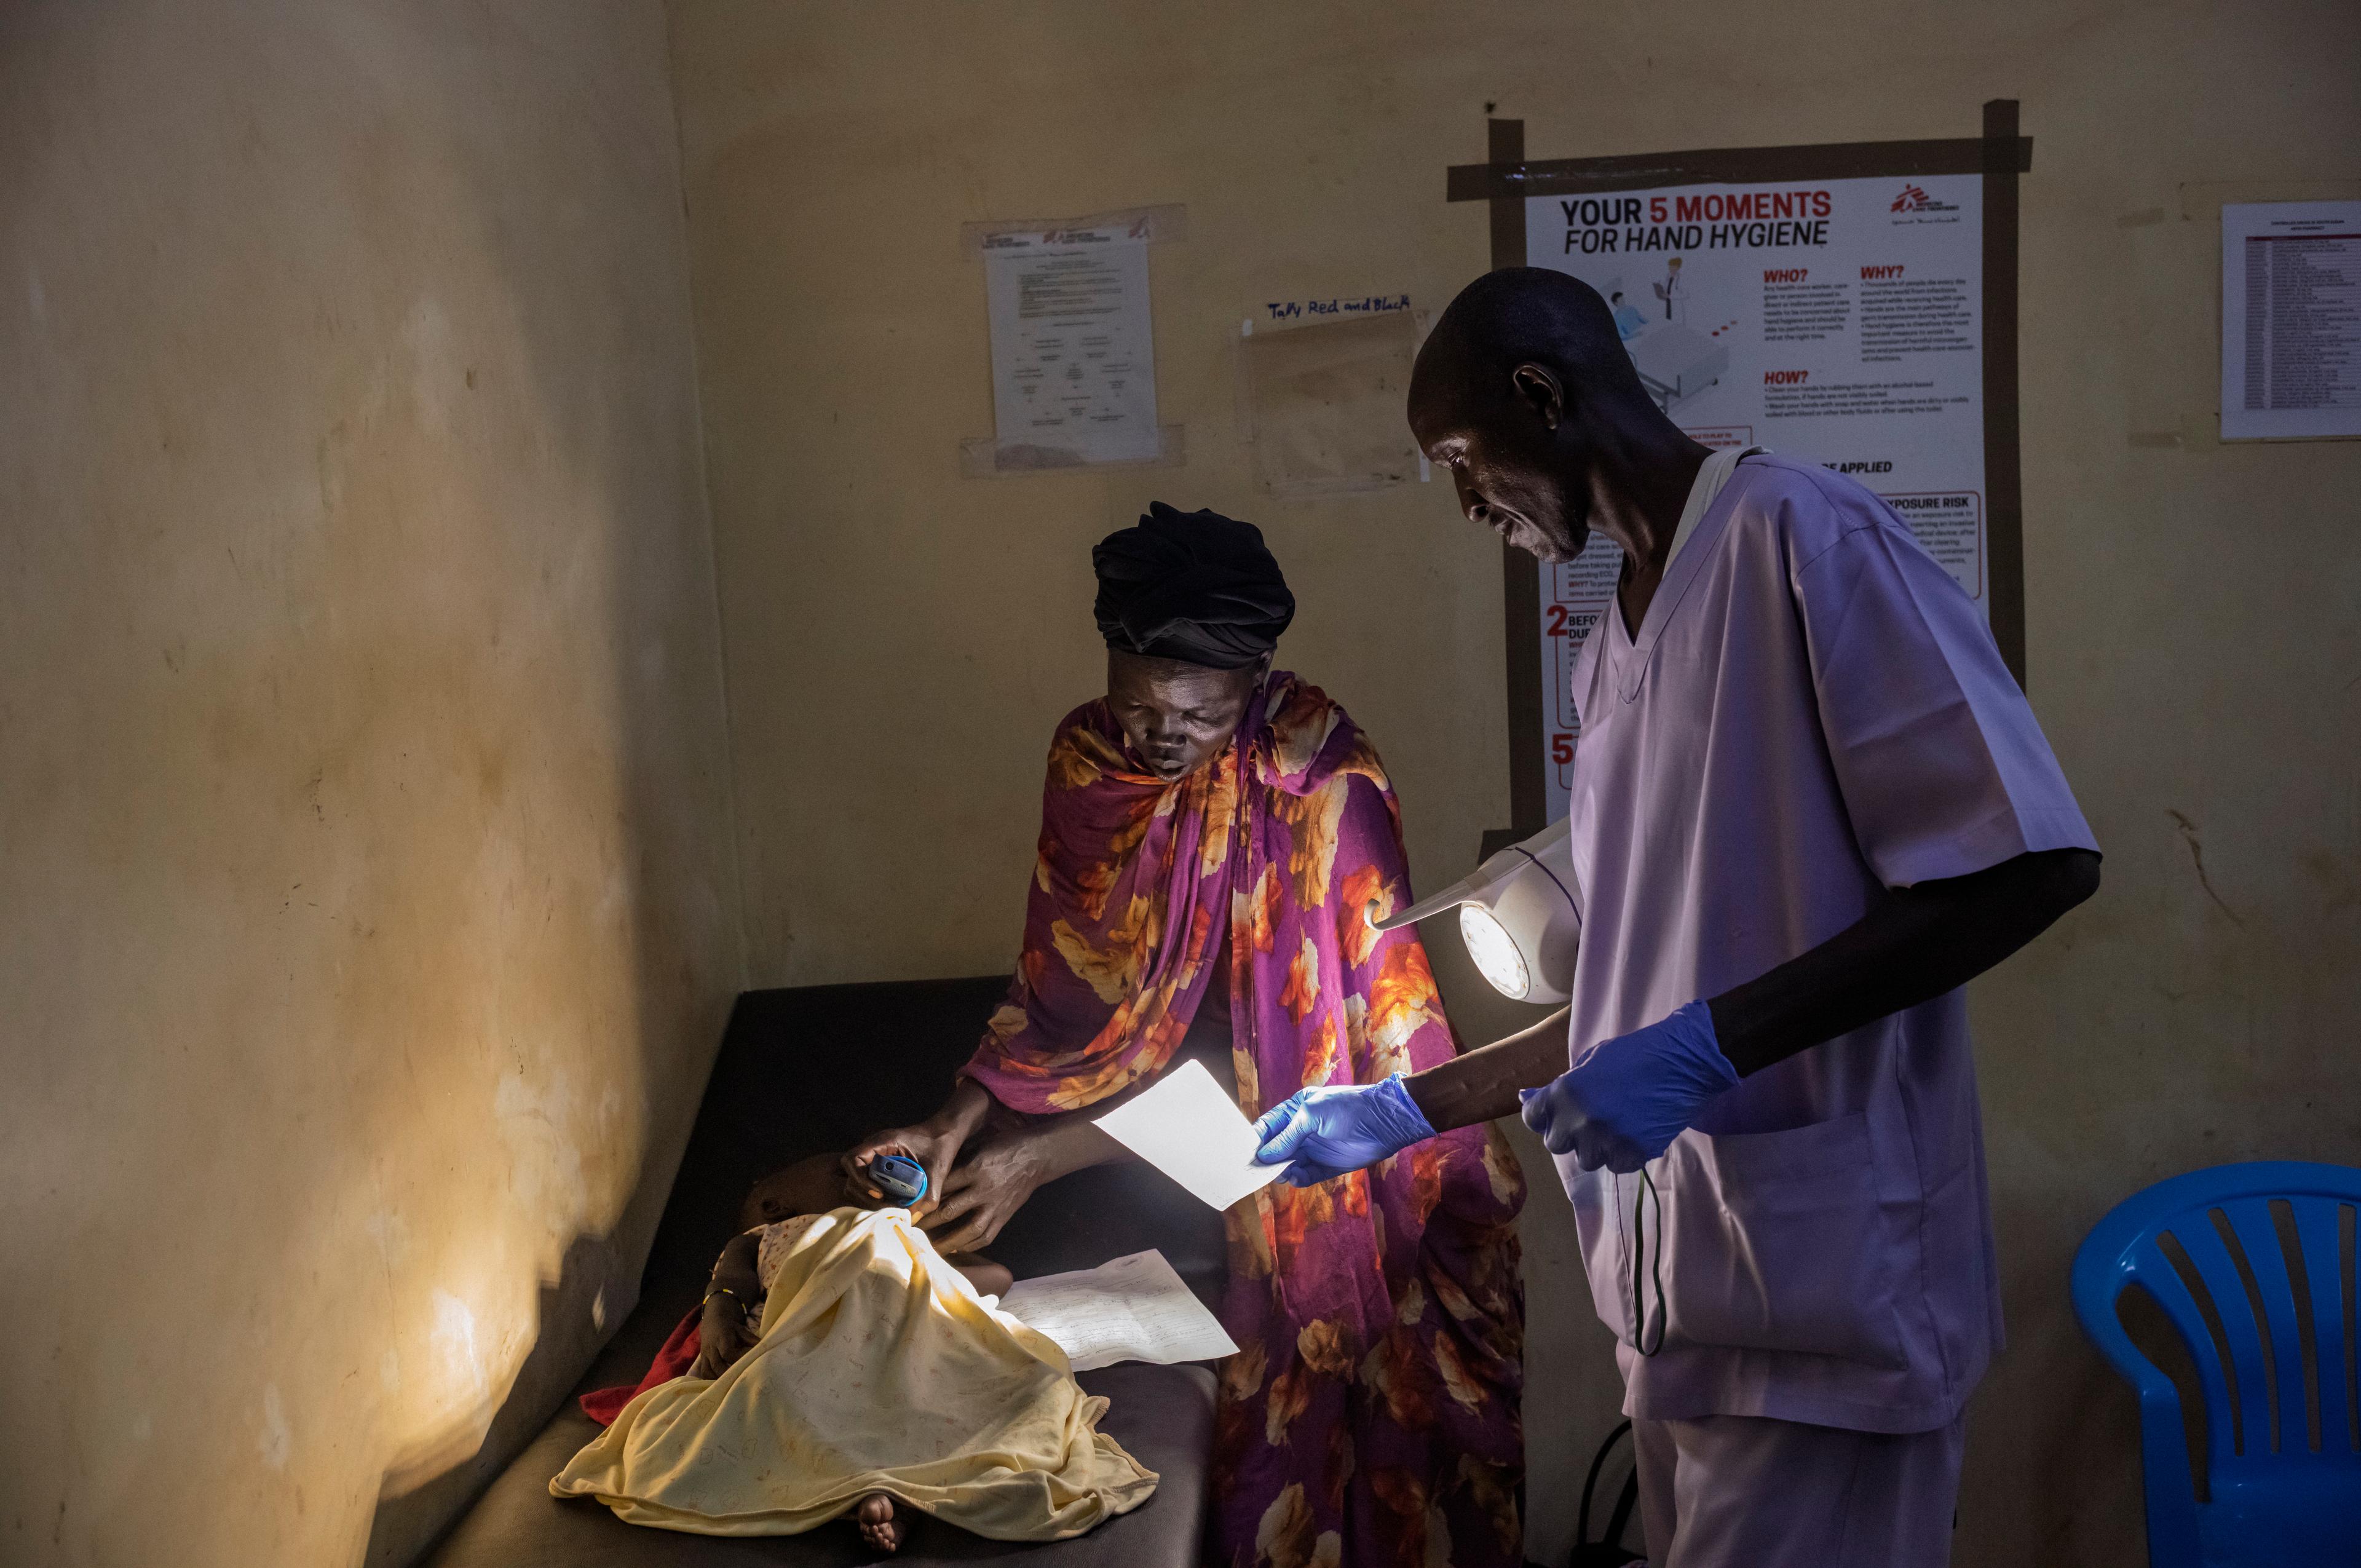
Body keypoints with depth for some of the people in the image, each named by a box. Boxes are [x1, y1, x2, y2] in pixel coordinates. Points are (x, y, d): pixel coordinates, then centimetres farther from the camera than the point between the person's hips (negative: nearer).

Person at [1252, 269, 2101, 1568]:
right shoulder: (1610, 656, 17)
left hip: (1818, 1283, -8)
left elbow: (2033, 865, -17)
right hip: (1676, 1290, 8)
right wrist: (1410, 1110, 19)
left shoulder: (1798, 536, -9)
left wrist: (1712, 1046, -20)